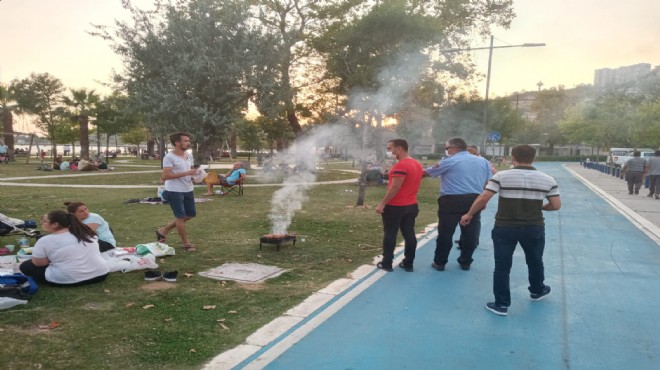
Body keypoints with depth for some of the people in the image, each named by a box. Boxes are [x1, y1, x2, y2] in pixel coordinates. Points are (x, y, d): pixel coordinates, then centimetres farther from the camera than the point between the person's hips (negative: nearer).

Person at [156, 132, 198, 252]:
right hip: (174, 191, -8)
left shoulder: (189, 156, 9)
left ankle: (163, 230, 29)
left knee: (190, 215, 15)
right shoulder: (169, 157, -15)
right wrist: (186, 173, -26)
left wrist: (195, 174, -1)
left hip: (188, 190, 9)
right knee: (181, 217, 0)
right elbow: (165, 176, -22)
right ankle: (186, 243, 14)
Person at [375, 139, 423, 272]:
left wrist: (382, 203, -18)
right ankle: (408, 264, 14)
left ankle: (387, 263, 9)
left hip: (395, 206, -8)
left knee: (390, 234, 3)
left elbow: (395, 188, -22)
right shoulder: (417, 164, 9)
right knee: (409, 234, 9)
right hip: (412, 205, 8)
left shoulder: (401, 165, -20)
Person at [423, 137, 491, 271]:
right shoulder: (483, 161, 13)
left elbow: (428, 172, 7)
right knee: (470, 233, 11)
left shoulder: (449, 162, -2)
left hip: (452, 201, -4)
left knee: (445, 233, 5)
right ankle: (465, 262, 21)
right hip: (474, 200, 4)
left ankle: (440, 262, 12)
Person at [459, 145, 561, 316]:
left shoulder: (501, 176, -9)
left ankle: (501, 304, 11)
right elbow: (556, 205, 0)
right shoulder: (547, 180, -1)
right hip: (534, 228, 3)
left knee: (502, 266, 7)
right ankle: (537, 290, 47)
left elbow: (483, 199, -12)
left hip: (505, 227, -2)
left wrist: (469, 214, 1)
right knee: (535, 261, 25)